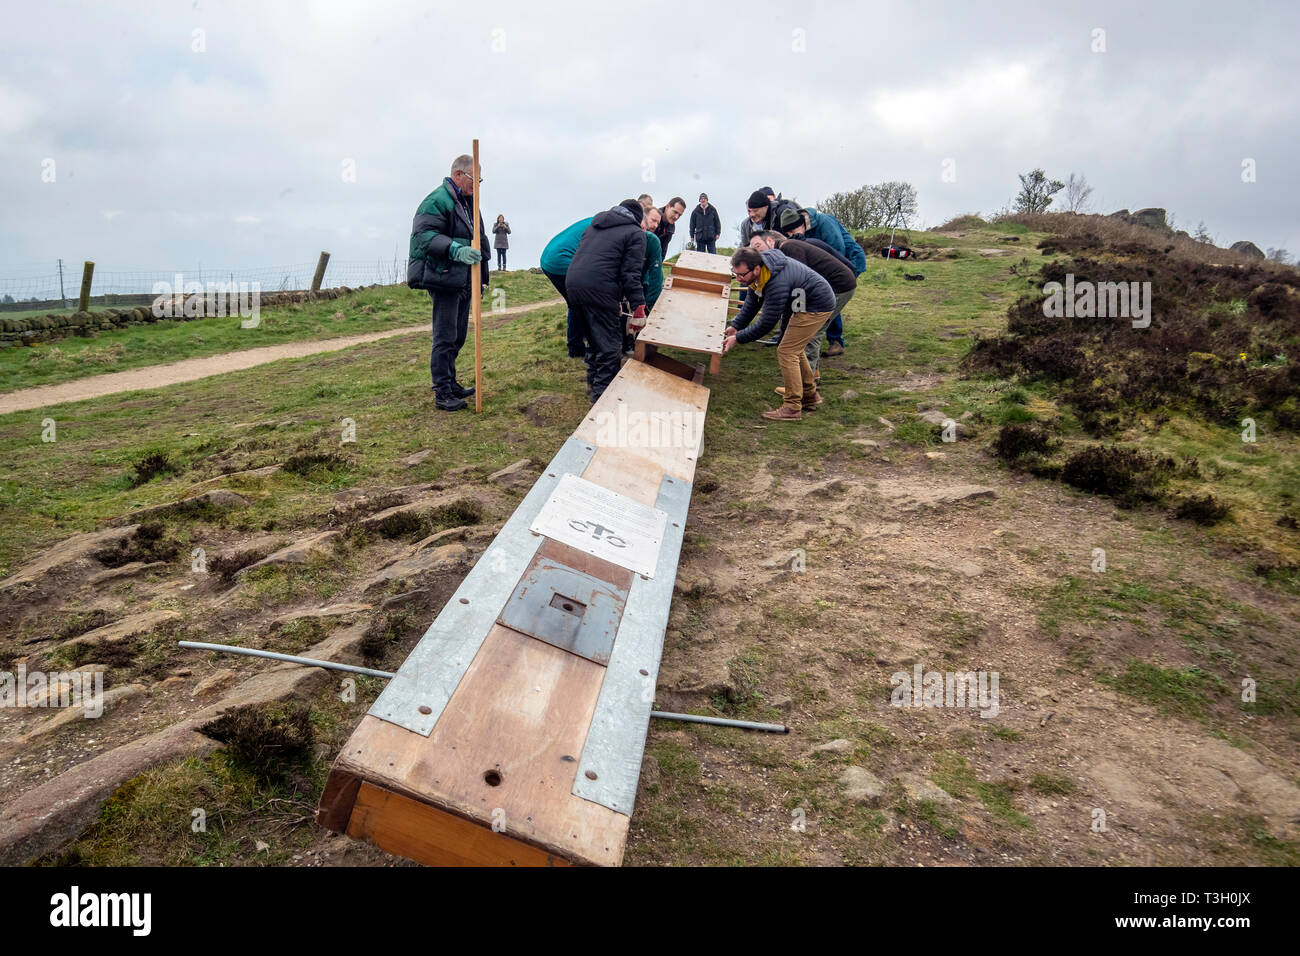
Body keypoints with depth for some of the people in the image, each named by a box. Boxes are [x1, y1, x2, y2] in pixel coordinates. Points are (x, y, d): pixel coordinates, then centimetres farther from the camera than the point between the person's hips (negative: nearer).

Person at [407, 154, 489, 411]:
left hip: (463, 282, 10)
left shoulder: (468, 202, 21)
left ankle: (450, 383, 26)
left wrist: (481, 278, 27)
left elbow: (479, 241, 29)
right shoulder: (437, 201, -11)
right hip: (444, 281, -10)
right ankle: (442, 393, -3)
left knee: (458, 337, 15)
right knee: (445, 338, -8)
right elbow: (425, 235, -23)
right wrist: (456, 250, -36)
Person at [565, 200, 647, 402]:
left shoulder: (594, 226, 27)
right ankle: (602, 393, 1)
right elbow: (631, 274, -6)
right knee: (610, 344, 1)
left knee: (594, 337, 24)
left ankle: (592, 381, 34)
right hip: (598, 290, -8)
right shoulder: (635, 233, 5)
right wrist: (638, 308, -6)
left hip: (572, 284, 8)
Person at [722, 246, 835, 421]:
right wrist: (736, 326, 0)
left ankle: (792, 408, -9)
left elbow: (767, 323, -29)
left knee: (786, 352, -13)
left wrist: (738, 339, -22)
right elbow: (752, 302, 8)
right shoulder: (758, 273, -6)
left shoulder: (777, 284, -36)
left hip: (817, 306, -10)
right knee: (794, 349, 19)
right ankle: (810, 395, 31)